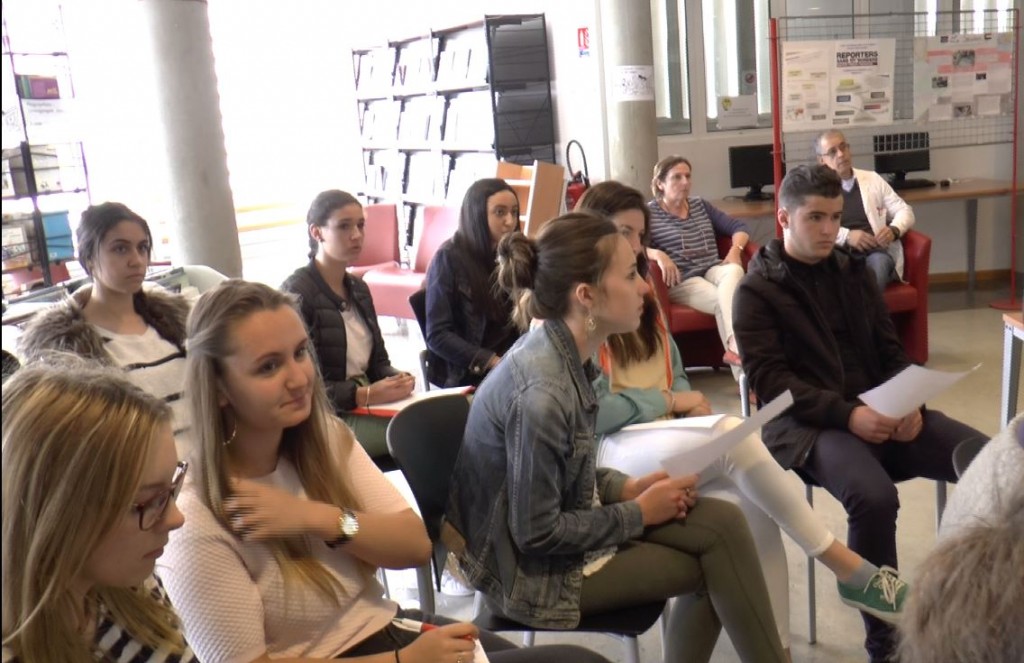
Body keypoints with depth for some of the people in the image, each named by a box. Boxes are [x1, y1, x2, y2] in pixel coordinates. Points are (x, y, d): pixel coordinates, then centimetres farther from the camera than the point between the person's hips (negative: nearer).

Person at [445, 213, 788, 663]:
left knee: (722, 522, -3)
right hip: (534, 568, -8)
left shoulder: (564, 354, -3)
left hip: (562, 524, 8)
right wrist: (639, 513, -14)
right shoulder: (541, 391, -30)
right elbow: (537, 534, -24)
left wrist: (629, 488, -5)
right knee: (716, 562, -6)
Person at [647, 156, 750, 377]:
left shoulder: (700, 205, 21)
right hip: (681, 280, -4)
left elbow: (738, 226, 20)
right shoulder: (649, 213, 5)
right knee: (722, 302, -33)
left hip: (713, 270, 4)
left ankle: (733, 347, -46)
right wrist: (657, 254, -28)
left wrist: (735, 249, -2)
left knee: (734, 270, -33)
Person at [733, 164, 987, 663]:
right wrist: (847, 413, -22)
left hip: (881, 411, 6)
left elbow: (891, 351, 15)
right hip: (808, 423, -5)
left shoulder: (853, 272, 15)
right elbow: (769, 382, -10)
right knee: (874, 498, -34)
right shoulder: (756, 291, -2)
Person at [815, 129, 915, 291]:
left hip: (878, 253, 2)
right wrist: (846, 236, -15)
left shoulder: (872, 179, 22)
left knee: (877, 263, -36)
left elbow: (904, 211, 22)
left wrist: (894, 230, -2)